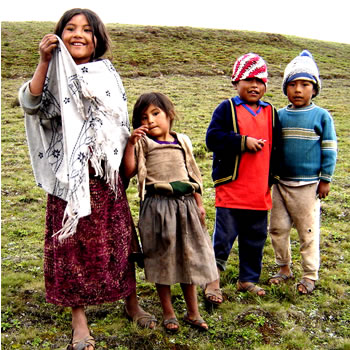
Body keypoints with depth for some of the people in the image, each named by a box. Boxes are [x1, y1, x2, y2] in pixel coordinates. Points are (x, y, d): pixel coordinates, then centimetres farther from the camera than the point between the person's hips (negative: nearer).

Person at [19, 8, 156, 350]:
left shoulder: (108, 75, 8)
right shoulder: (54, 75, 2)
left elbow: (122, 125, 12)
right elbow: (30, 104, -16)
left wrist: (126, 166, 8)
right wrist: (44, 62, -23)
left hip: (105, 174, 2)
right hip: (68, 176, -1)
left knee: (118, 239, 10)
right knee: (72, 244, 5)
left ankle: (131, 303, 30)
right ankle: (79, 317, 20)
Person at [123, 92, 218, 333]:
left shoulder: (182, 141, 10)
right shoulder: (142, 143, 1)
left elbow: (192, 175, 13)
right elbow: (129, 171, -10)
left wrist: (199, 204, 12)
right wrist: (131, 142, -17)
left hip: (185, 204, 3)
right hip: (157, 205, -3)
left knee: (189, 258, 11)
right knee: (162, 259, 6)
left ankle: (193, 313, 26)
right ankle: (168, 313, 23)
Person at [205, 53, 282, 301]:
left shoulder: (271, 113, 12)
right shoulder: (227, 109, -2)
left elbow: (276, 148, 15)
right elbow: (213, 138, -14)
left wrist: (271, 178, 7)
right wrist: (243, 142, -19)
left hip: (260, 192, 5)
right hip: (231, 188, -5)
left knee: (256, 238, 14)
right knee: (224, 236, -1)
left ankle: (248, 279, 31)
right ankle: (212, 281, 16)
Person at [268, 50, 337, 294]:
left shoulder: (321, 116, -4)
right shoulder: (280, 116, 5)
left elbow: (329, 150, -2)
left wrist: (326, 179, -4)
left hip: (308, 185, -4)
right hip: (281, 183, 4)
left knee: (308, 231, 6)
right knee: (278, 228, 10)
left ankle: (310, 275, 21)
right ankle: (284, 268, 29)